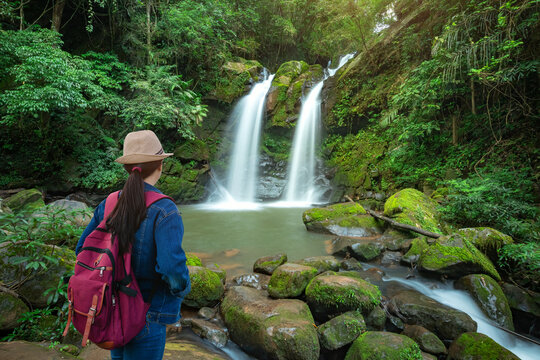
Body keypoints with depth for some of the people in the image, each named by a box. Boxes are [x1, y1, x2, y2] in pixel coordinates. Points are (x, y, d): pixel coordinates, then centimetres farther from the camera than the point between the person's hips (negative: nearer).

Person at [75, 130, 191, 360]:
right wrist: (183, 288, -10)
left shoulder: (109, 205, -3)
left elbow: (83, 250, 3)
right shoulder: (165, 211, -24)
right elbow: (171, 266, -31)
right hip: (145, 316, -7)